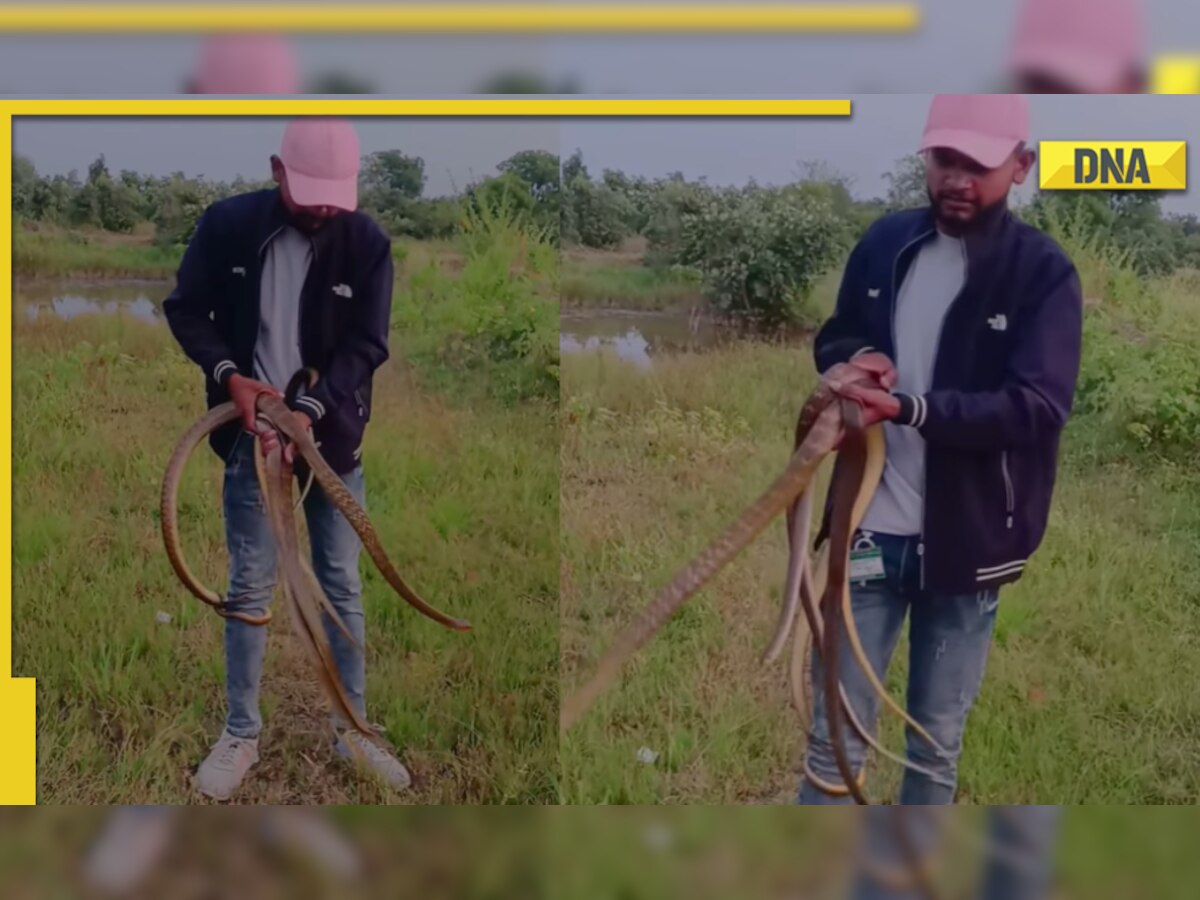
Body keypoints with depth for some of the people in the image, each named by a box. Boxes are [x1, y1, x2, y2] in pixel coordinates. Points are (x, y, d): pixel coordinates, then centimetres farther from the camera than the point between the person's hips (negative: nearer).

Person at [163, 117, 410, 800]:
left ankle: (353, 730, 24)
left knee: (343, 583, 9)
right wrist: (227, 372, -18)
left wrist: (309, 410, -27)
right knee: (251, 587, 6)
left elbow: (366, 346, -12)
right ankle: (242, 734, 23)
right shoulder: (227, 224, -8)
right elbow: (185, 309, 0)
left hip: (332, 435, 1)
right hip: (250, 434, 0)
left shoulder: (367, 243, -10)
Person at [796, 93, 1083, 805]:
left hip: (964, 540, -2)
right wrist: (855, 358, -9)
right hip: (868, 527, 2)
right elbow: (834, 337, 16)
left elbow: (1037, 408, -17)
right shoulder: (885, 243, 3)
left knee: (938, 743, 14)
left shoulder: (1044, 272, -7)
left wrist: (907, 407, -30)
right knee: (836, 736, 7)